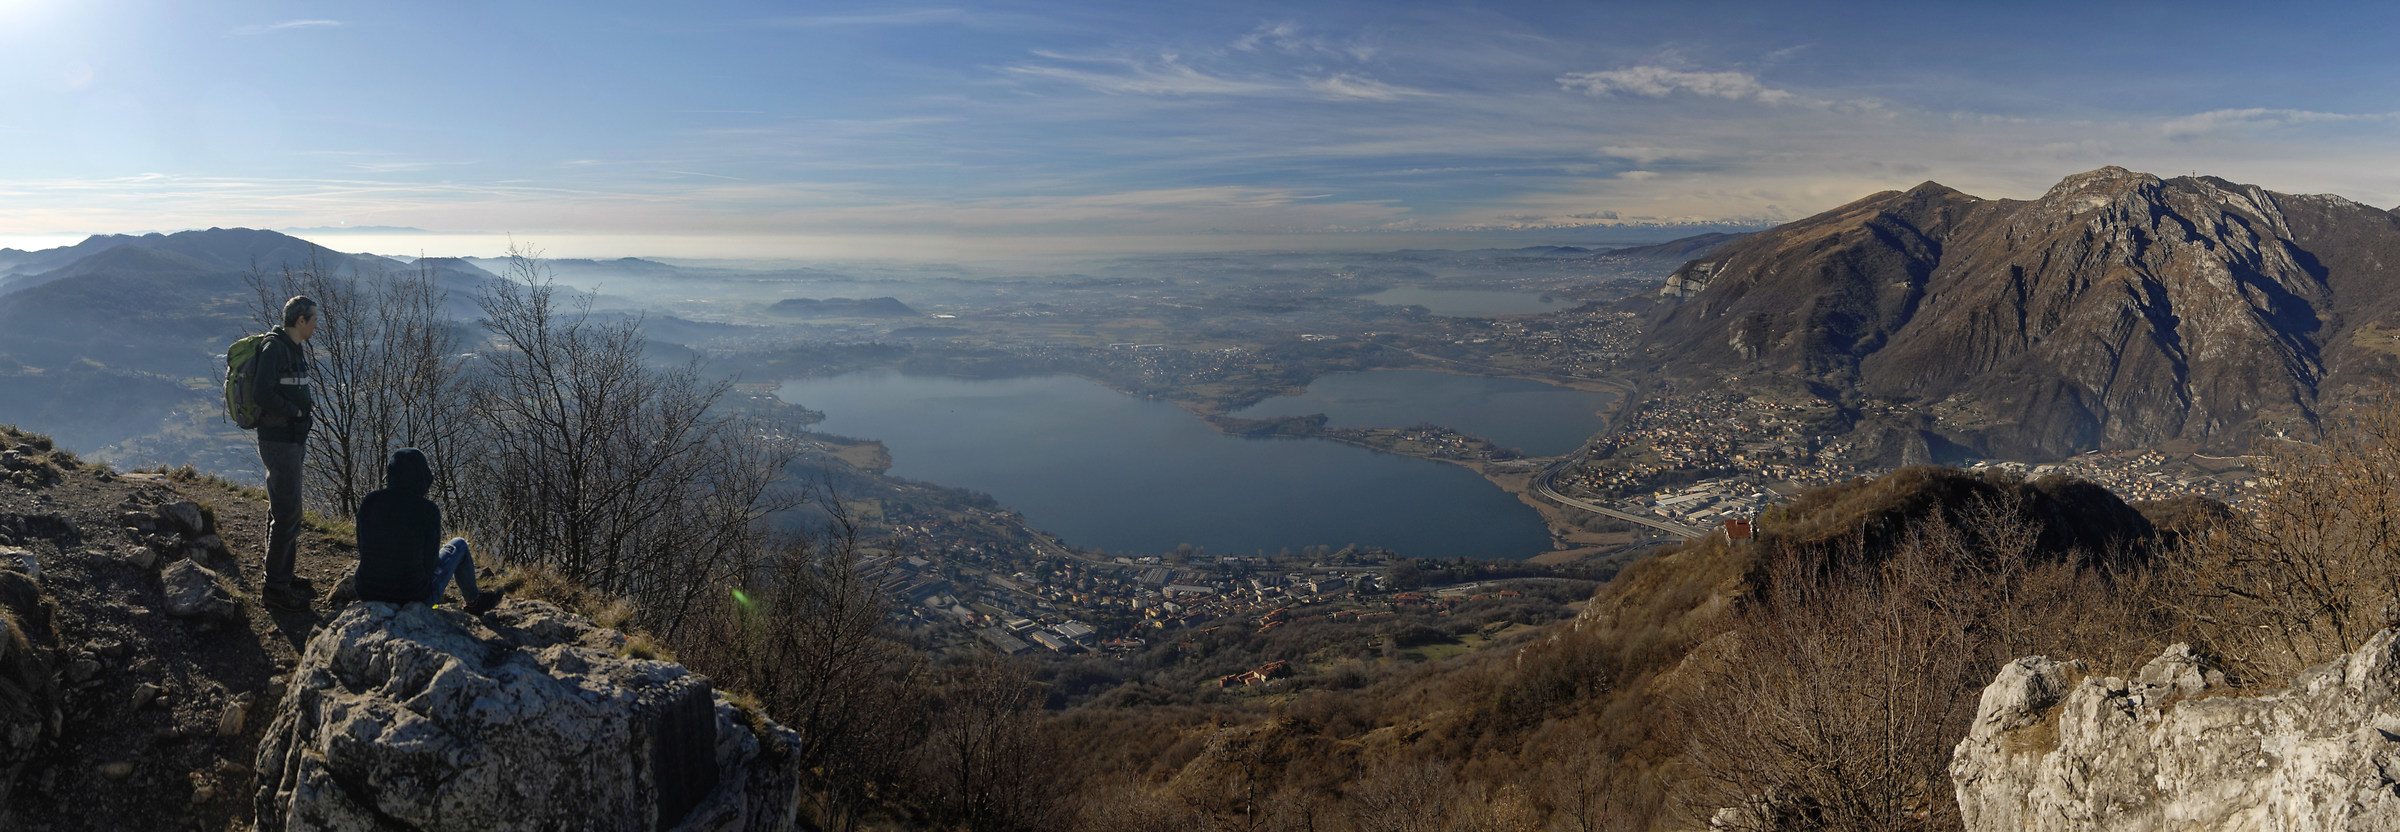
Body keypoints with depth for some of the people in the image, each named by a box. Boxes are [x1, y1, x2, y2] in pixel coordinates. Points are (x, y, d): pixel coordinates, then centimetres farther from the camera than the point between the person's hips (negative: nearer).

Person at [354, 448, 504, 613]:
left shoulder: (368, 501, -7)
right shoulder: (428, 510, -18)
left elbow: (364, 550, 5)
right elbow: (430, 561, -11)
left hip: (367, 594, 4)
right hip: (415, 597, -4)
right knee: (459, 545, 22)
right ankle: (474, 601, 44)